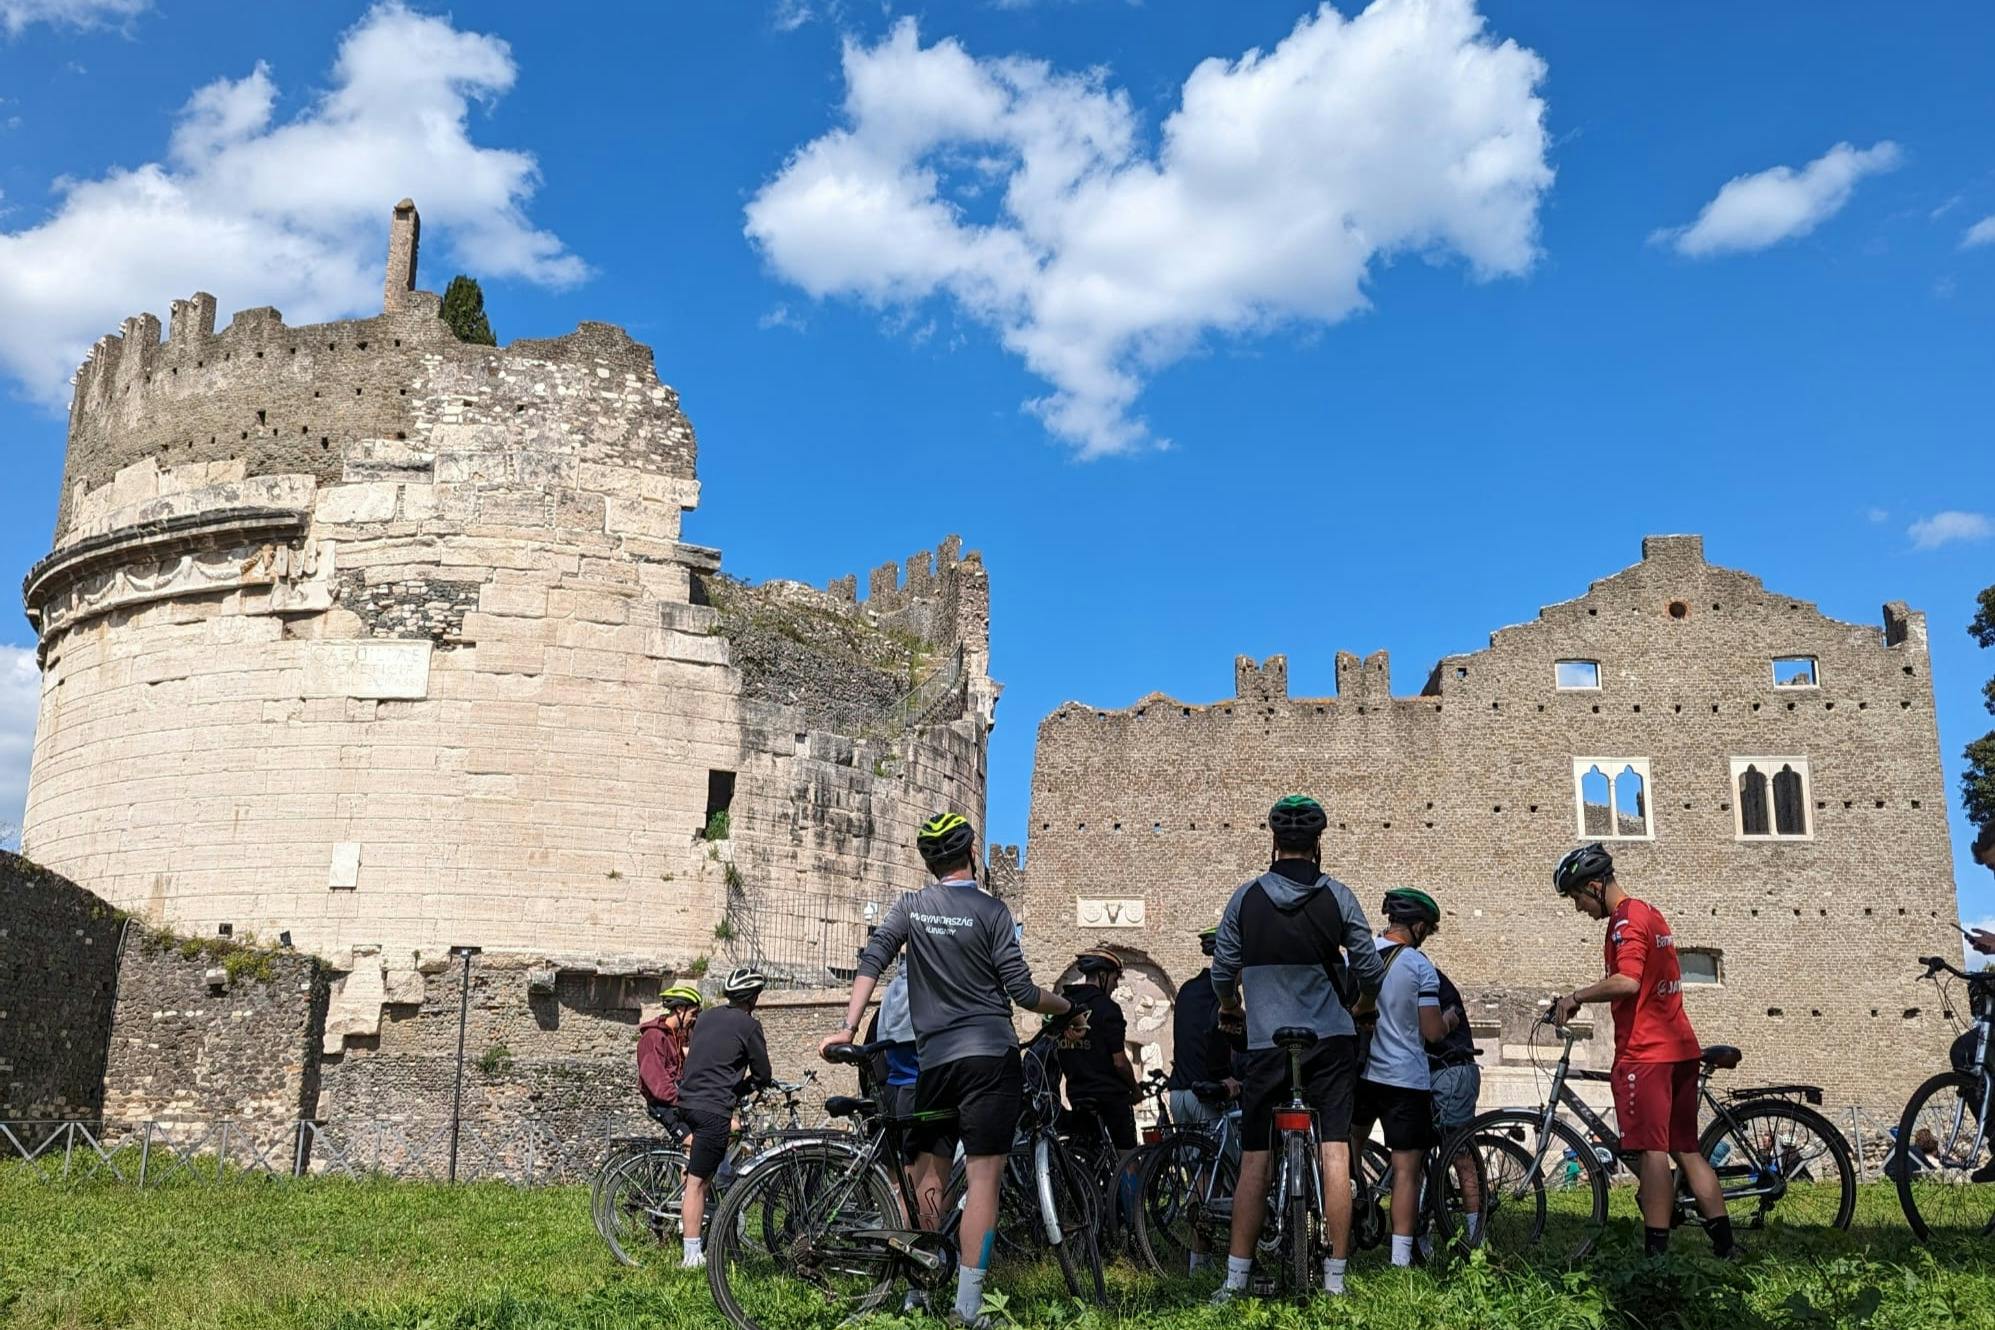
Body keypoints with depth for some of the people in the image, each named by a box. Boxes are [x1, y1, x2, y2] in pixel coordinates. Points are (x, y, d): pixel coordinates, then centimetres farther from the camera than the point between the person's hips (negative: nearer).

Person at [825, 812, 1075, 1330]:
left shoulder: (909, 908, 8)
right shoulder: (991, 910, -4)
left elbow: (871, 963, -2)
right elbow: (1021, 990, -5)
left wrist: (848, 1027, -2)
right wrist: (1067, 1007, 12)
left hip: (934, 1059, 4)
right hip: (991, 1055, -4)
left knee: (928, 1176, 14)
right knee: (982, 1175, -5)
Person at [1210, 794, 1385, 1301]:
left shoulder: (1246, 898, -2)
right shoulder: (1337, 896, -3)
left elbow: (1222, 971, 4)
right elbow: (1371, 971, 0)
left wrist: (1230, 1008, 26)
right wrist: (1363, 1003, 23)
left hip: (1267, 1046, 0)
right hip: (1331, 1042, 0)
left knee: (1254, 1159, 4)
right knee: (1335, 1153, 2)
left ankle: (1236, 1278, 5)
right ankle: (1334, 1278, 3)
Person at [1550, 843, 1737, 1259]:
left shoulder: (1626, 920, -12)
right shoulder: (1651, 914, 18)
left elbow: (1627, 983, -27)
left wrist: (1576, 997, -15)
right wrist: (1585, 999, 20)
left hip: (1645, 1052, -10)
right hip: (1680, 1048, 10)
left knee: (1653, 1151, -7)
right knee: (1687, 1149, 11)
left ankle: (1656, 1250, -6)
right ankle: (1725, 1245, 11)